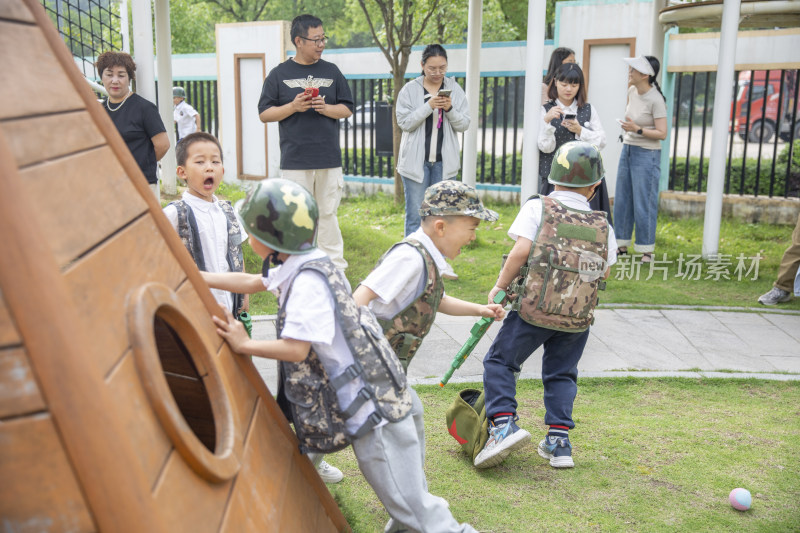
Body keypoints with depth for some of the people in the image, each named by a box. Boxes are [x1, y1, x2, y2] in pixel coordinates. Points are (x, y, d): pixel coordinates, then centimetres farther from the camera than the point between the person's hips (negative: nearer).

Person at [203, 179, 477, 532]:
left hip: (373, 408, -10)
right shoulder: (298, 266, 8)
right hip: (365, 406, 10)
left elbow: (297, 348, -26)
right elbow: (252, 283, 23)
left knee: (409, 501, -2)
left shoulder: (307, 282, -22)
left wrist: (244, 345, -12)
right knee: (399, 494, 22)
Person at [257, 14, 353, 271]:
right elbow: (264, 113, 3)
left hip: (329, 158, 2)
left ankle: (335, 266, 15)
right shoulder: (280, 74, 4)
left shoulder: (331, 72, 10)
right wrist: (293, 107, -12)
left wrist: (326, 108, -9)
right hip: (294, 160, -1)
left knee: (328, 214, 7)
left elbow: (347, 109, 10)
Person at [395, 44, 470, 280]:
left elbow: (464, 124, 3)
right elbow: (404, 122, -8)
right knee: (415, 214, 1)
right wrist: (428, 106, -19)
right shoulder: (410, 89, 0)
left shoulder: (455, 90, 6)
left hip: (445, 162, 2)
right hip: (416, 160, -2)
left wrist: (450, 110, -15)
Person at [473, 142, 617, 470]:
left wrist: (500, 287, -6)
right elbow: (605, 272, 10)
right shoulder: (603, 226, 5)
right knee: (561, 374, 19)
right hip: (579, 316, 3)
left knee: (499, 361, 11)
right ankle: (559, 441, 14)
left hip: (534, 309, -3)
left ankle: (504, 424, -5)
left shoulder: (538, 207, -4)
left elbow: (521, 249, -15)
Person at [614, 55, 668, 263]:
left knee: (644, 204, -4)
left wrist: (637, 130, -28)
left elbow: (662, 134, -18)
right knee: (622, 201, 11)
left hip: (646, 155, -8)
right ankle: (622, 245, 22)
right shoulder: (632, 91, 4)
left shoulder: (656, 100, -17)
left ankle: (647, 251, 6)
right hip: (627, 150, 8)